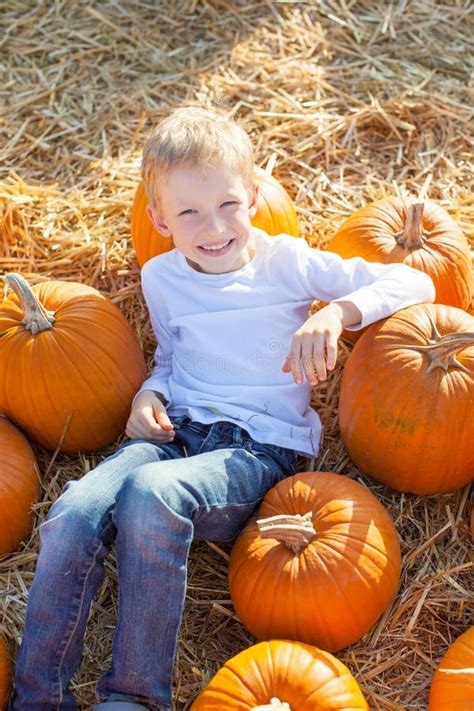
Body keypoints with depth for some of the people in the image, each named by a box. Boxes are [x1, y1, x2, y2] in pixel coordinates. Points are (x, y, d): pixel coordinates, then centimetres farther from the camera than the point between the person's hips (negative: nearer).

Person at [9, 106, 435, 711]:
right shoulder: (161, 277, 11)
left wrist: (338, 311, -21)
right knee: (76, 507, -28)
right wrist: (150, 393, 3)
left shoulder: (287, 263, 0)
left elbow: (414, 282, -2)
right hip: (175, 430, 4)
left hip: (259, 446, -3)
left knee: (152, 492, -36)